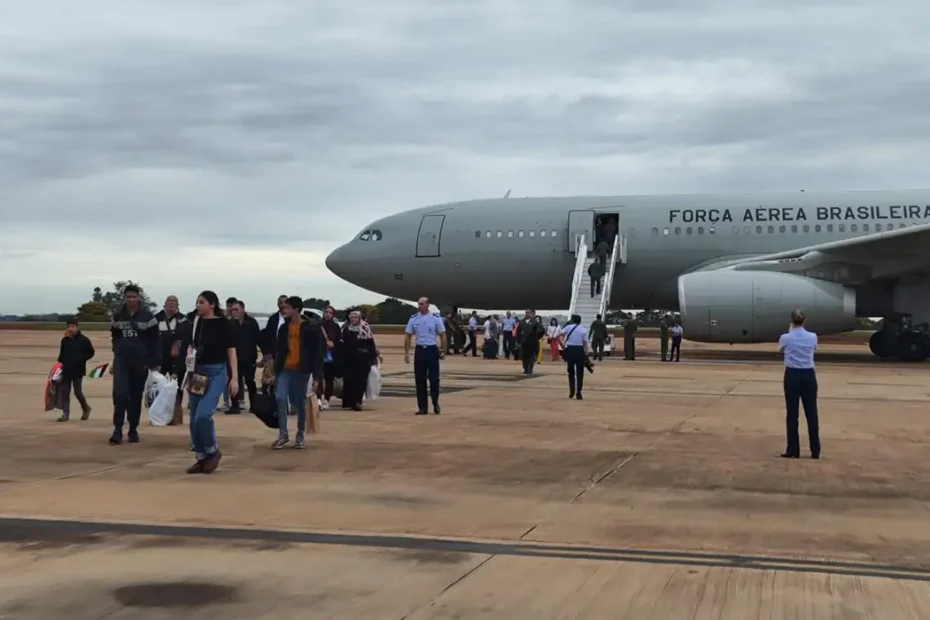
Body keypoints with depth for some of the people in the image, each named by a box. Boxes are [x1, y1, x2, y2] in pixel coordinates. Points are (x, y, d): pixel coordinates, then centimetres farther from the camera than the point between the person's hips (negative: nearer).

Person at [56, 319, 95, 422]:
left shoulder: (84, 340, -4)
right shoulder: (65, 340, 9)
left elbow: (91, 352, -2)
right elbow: (62, 354, 17)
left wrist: (81, 359, -15)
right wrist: (60, 364, 4)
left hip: (78, 370, -5)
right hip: (66, 370, 5)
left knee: (77, 392, -3)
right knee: (64, 392, 1)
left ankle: (86, 408, 21)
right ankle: (65, 413, 4)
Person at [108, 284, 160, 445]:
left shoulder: (147, 316, -4)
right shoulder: (117, 316, 6)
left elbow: (154, 341, -4)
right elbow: (115, 338, 17)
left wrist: (155, 363, -8)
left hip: (140, 362, -1)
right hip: (121, 360, 1)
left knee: (136, 397, 7)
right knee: (120, 393, -14)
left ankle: (133, 430, 18)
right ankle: (117, 430, -9)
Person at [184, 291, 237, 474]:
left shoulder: (223, 324, -7)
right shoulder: (195, 323, 6)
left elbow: (231, 352, -5)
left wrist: (234, 378, -10)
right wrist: (188, 357, -1)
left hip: (216, 373, -6)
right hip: (197, 373, 6)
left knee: (203, 415, -18)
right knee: (194, 419, 5)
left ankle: (213, 451, 4)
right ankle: (202, 458, 17)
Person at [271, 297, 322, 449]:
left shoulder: (311, 329, -7)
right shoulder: (284, 328, 8)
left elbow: (317, 353, -7)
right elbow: (279, 350, 12)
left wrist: (316, 376, -10)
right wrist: (276, 371, 9)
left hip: (301, 371, -4)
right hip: (285, 370, 4)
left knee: (300, 404, 4)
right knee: (280, 399, -10)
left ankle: (301, 436, 17)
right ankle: (283, 434, 0)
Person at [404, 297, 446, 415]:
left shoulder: (436, 318, -3)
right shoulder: (413, 319, 3)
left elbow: (442, 335, 2)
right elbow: (408, 336, 5)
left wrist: (443, 351, -3)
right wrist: (406, 353, 1)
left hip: (432, 350, -2)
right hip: (419, 350, 2)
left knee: (434, 378, -1)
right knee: (420, 379, 4)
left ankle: (435, 404, 19)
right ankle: (422, 407, 12)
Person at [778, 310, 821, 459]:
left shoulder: (785, 338, -10)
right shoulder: (812, 337, -4)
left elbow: (780, 350, 14)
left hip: (792, 376, -2)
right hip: (808, 376, 2)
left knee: (792, 414, 4)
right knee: (811, 413, 8)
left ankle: (793, 451, 5)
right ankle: (815, 451, 11)